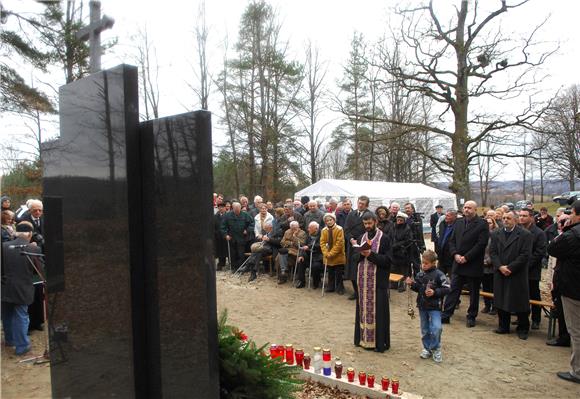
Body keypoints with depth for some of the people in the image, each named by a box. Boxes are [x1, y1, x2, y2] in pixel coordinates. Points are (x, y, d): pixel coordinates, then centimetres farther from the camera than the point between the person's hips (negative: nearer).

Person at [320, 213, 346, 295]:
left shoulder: (339, 229, -12)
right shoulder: (324, 230, 2)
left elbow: (339, 243, -16)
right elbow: (322, 243, 0)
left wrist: (332, 253, -18)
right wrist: (326, 253, -14)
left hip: (338, 256, -4)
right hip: (328, 257, 4)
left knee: (338, 273, 3)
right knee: (330, 273, 15)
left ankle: (339, 288, 14)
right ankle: (331, 287, 26)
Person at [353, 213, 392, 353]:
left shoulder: (384, 238, -5)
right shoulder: (362, 238, 12)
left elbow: (387, 260, -10)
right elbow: (355, 257, 12)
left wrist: (370, 254, -19)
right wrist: (361, 254, -10)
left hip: (378, 280, -5)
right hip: (363, 279, 5)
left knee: (377, 311, 0)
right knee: (364, 308, 10)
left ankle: (379, 341, 10)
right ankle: (363, 337, 21)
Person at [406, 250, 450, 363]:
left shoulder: (439, 275, -13)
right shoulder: (419, 274, 3)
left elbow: (446, 289, -13)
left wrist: (435, 292, -23)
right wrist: (412, 284, -5)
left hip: (435, 307, -5)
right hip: (422, 306, 5)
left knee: (436, 328, -14)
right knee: (424, 329, 13)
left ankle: (436, 349, 7)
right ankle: (427, 348, 28)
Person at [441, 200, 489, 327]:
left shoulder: (482, 224, -9)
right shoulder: (458, 223, 9)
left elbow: (481, 244, -15)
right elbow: (452, 241, 10)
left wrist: (466, 257, -17)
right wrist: (455, 254, -6)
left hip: (474, 265, -4)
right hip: (458, 263, 5)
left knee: (474, 292, 9)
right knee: (453, 289, 6)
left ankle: (471, 317, 22)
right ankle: (446, 314, 10)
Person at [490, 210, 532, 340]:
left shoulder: (525, 234, -5)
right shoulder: (496, 234, 8)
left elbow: (525, 255, -11)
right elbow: (492, 252, 4)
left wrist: (510, 267, -15)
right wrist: (500, 267, -10)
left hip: (517, 274, -4)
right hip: (500, 274, 4)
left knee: (520, 303, 3)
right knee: (501, 301, 10)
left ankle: (522, 329, 18)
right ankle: (503, 326, 22)